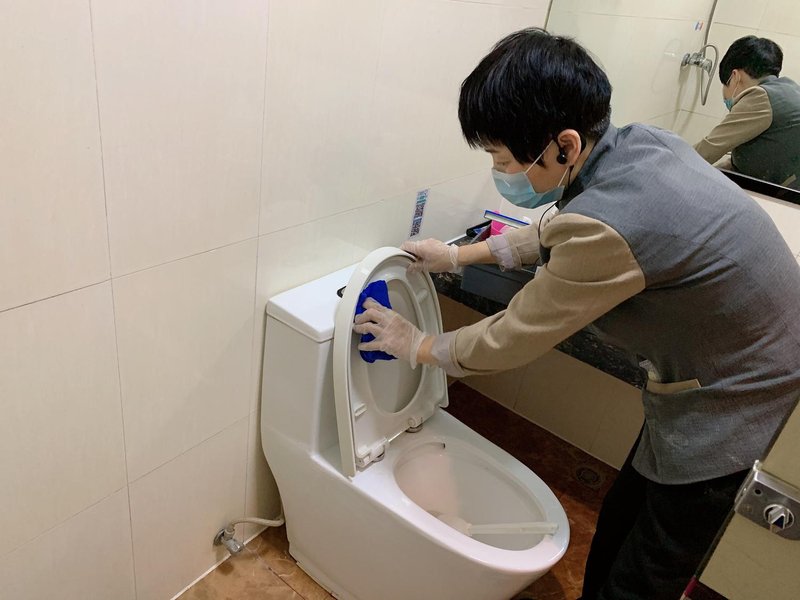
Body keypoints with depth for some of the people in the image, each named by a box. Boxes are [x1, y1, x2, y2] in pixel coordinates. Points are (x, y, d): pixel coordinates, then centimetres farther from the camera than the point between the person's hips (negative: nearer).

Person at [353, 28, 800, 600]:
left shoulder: (604, 226, -35)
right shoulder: (641, 141, -8)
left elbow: (512, 338, -20)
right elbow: (558, 234, 11)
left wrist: (418, 345, -2)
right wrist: (460, 254, 14)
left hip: (730, 400, -8)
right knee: (621, 521, 24)